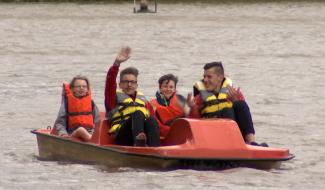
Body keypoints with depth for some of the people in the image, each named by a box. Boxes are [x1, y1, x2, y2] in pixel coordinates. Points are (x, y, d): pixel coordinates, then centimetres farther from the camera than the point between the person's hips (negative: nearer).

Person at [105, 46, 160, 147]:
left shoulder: (143, 100, 30)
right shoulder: (115, 97, 21)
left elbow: (152, 117, 16)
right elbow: (110, 82, 0)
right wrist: (117, 63, -14)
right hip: (122, 137, -3)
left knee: (151, 120, -29)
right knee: (138, 114, -30)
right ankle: (138, 142, -61)